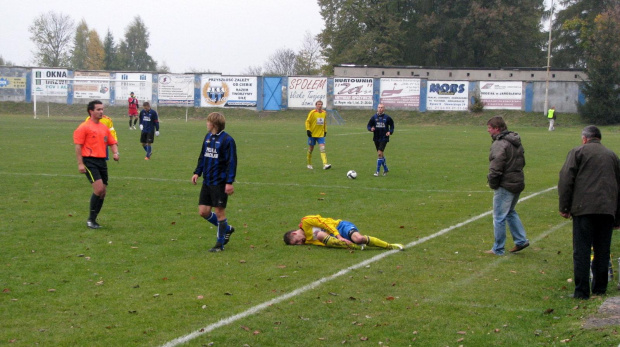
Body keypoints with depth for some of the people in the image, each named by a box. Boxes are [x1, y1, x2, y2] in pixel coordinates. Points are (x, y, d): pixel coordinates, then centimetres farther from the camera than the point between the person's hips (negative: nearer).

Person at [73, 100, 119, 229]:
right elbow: (78, 146, -8)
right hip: (90, 161, -7)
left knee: (102, 193, 6)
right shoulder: (84, 127, -5)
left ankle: (93, 220, 18)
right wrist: (80, 164, -15)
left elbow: (112, 142, 22)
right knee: (99, 189, -18)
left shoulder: (104, 127, 16)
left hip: (102, 161, 7)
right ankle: (91, 220, -6)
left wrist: (116, 153, 1)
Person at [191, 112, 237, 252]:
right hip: (207, 182, 8)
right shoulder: (208, 137, 10)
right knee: (203, 211, 7)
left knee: (219, 211, 0)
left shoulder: (227, 140, -13)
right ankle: (227, 229, 27)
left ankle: (220, 243, 13)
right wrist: (197, 172, 11)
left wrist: (229, 182, -19)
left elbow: (232, 162, -15)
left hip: (220, 183, -8)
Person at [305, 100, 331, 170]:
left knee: (322, 148, -12)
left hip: (321, 135, 3)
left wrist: (325, 131, 19)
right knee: (311, 149, 7)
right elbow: (307, 121, -6)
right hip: (312, 134, -3)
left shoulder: (324, 113, 6)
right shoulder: (312, 112, -9)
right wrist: (308, 130, -16)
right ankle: (309, 164, 25)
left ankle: (325, 165, -22)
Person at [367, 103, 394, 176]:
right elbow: (368, 126, 4)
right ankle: (385, 169, 31)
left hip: (384, 138, -3)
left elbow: (392, 125, 11)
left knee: (379, 153, -15)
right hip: (376, 138, 3)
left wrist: (390, 131, -6)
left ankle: (377, 171, -9)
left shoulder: (387, 118, -3)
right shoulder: (374, 117, 1)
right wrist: (371, 129, -18)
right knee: (381, 155, 13)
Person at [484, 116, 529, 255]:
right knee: (510, 212, 26)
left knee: (499, 218, 1)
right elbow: (522, 162, 19)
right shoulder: (516, 142, 10)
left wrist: (492, 183, -8)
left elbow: (495, 169, -23)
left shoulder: (499, 144, -20)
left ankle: (498, 249, 9)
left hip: (505, 186, -9)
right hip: (518, 183, 9)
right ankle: (521, 240, 24)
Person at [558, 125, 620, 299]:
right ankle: (600, 289, 15)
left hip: (584, 208, -4)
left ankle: (581, 291, -6)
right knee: (602, 252, 11)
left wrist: (564, 206, 1)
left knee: (581, 251, -3)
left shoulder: (578, 152, 5)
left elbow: (566, 180, -4)